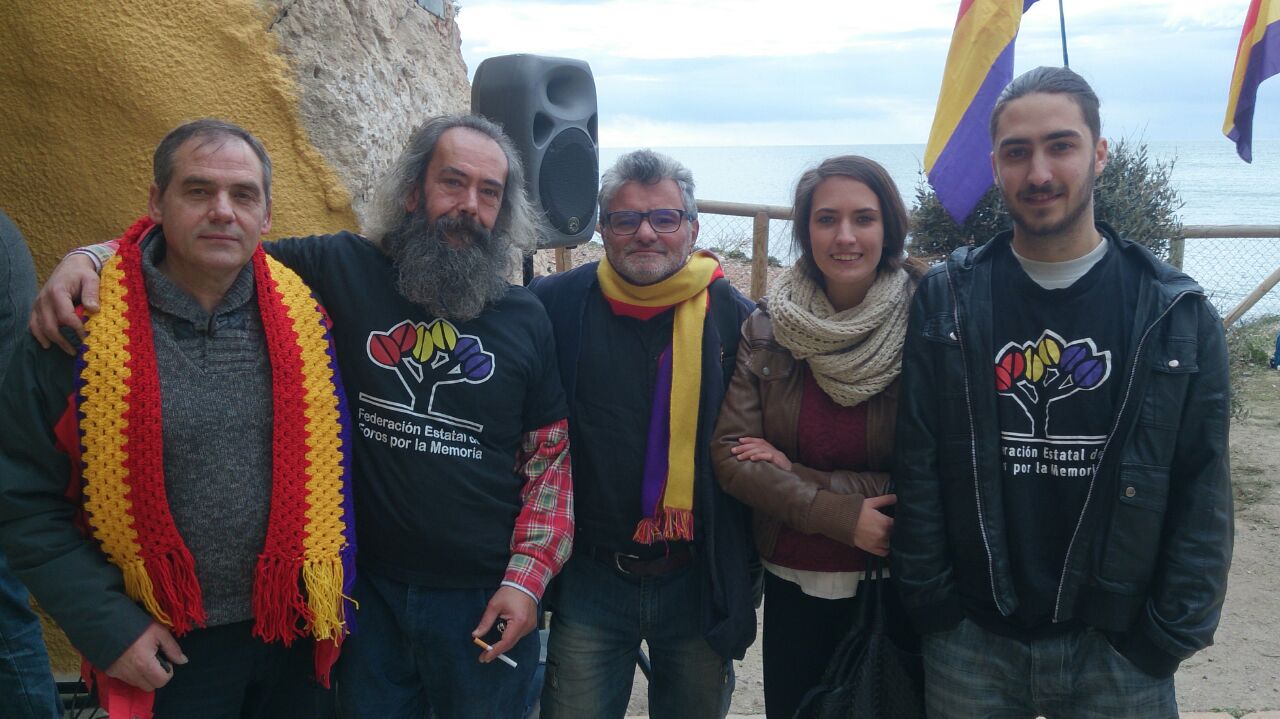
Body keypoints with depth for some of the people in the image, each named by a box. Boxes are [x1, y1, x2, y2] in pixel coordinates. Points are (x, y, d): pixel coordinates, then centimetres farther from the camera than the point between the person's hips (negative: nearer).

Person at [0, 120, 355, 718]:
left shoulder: (302, 314, -4)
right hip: (163, 651, -2)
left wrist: (330, 593, 5)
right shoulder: (79, 328, -11)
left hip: (296, 637, 3)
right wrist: (108, 625, -11)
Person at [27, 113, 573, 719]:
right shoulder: (341, 270, -4)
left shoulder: (526, 320, -1)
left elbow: (552, 457, 3)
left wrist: (527, 579, -3)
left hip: (485, 601, 1)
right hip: (367, 589, 0)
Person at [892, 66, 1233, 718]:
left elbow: (1202, 491, -2)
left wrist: (1171, 634, -5)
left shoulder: (1176, 313, -3)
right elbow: (916, 467, -4)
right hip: (969, 643, 0)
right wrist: (931, 602, -5)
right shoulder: (945, 302, -3)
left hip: (1120, 650, 0)